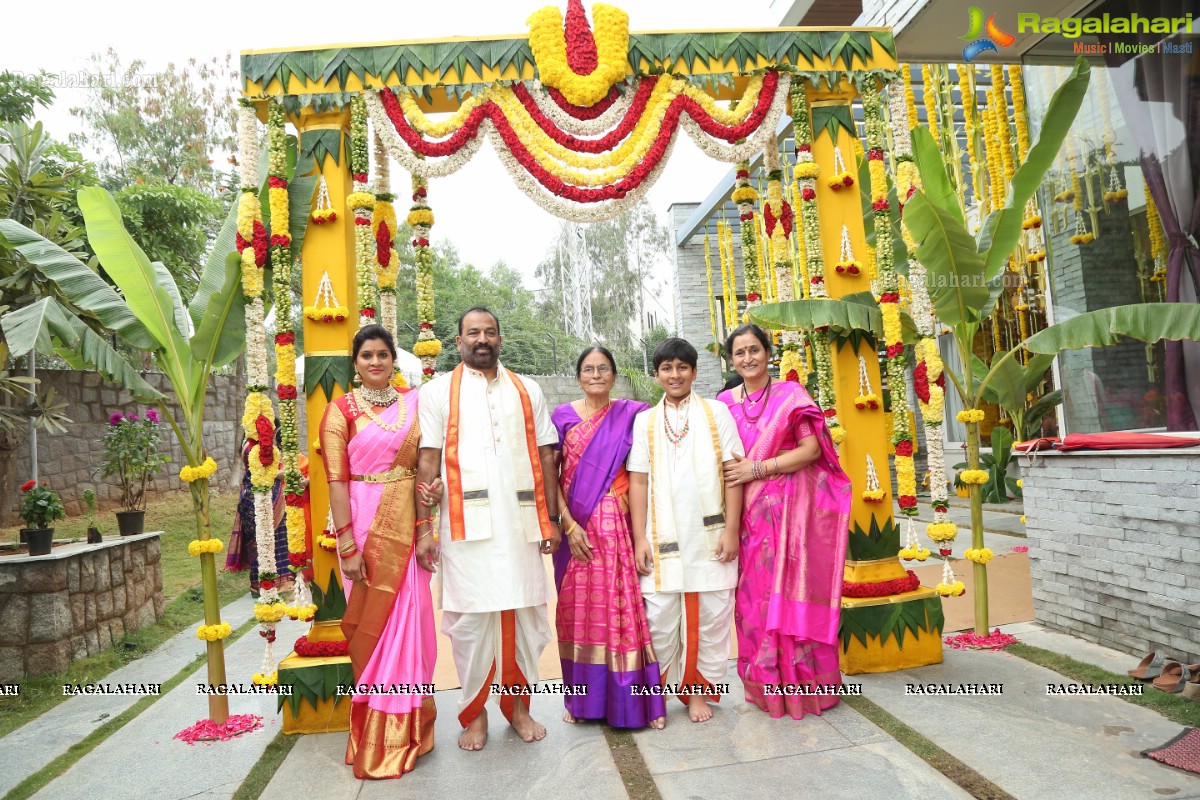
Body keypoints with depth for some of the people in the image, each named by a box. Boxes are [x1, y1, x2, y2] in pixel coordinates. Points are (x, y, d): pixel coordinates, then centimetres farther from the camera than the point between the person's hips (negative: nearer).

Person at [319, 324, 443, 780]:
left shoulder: (413, 403, 9)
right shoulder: (341, 410, -2)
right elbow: (337, 480, -8)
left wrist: (432, 484, -6)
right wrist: (347, 545, -13)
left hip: (408, 522, 3)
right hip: (365, 524, -3)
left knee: (410, 617, 8)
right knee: (374, 619, 6)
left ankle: (408, 724, 27)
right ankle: (377, 736, 23)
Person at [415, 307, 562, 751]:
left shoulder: (526, 390, 14)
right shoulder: (439, 391, 6)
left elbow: (545, 456, 10)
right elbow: (428, 462, 0)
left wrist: (551, 518, 4)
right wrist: (424, 527, -7)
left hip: (521, 522, 3)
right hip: (466, 523, -2)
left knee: (526, 614, 7)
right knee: (471, 618, 3)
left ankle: (517, 702, 26)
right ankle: (474, 712, 22)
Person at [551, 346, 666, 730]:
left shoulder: (630, 414, 4)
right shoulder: (562, 417, 4)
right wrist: (569, 525, -10)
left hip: (617, 525, -1)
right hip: (575, 526, 1)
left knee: (623, 605, -1)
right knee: (579, 606, 8)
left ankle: (630, 697, 14)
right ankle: (583, 697, 23)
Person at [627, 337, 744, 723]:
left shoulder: (716, 413, 5)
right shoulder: (645, 420, 9)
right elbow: (638, 481, 6)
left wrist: (731, 529, -5)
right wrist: (640, 538, 0)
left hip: (709, 535, 0)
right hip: (662, 535, 1)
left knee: (710, 614, 5)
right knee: (660, 616, 0)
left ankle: (699, 690, 22)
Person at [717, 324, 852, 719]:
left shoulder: (790, 394, -1)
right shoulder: (725, 402, 10)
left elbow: (812, 449, -10)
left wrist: (757, 469, -15)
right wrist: (733, 473, -2)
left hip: (792, 510, -3)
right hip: (749, 513, 3)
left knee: (793, 594, 0)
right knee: (754, 596, 5)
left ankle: (803, 685, 14)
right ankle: (766, 686, 19)